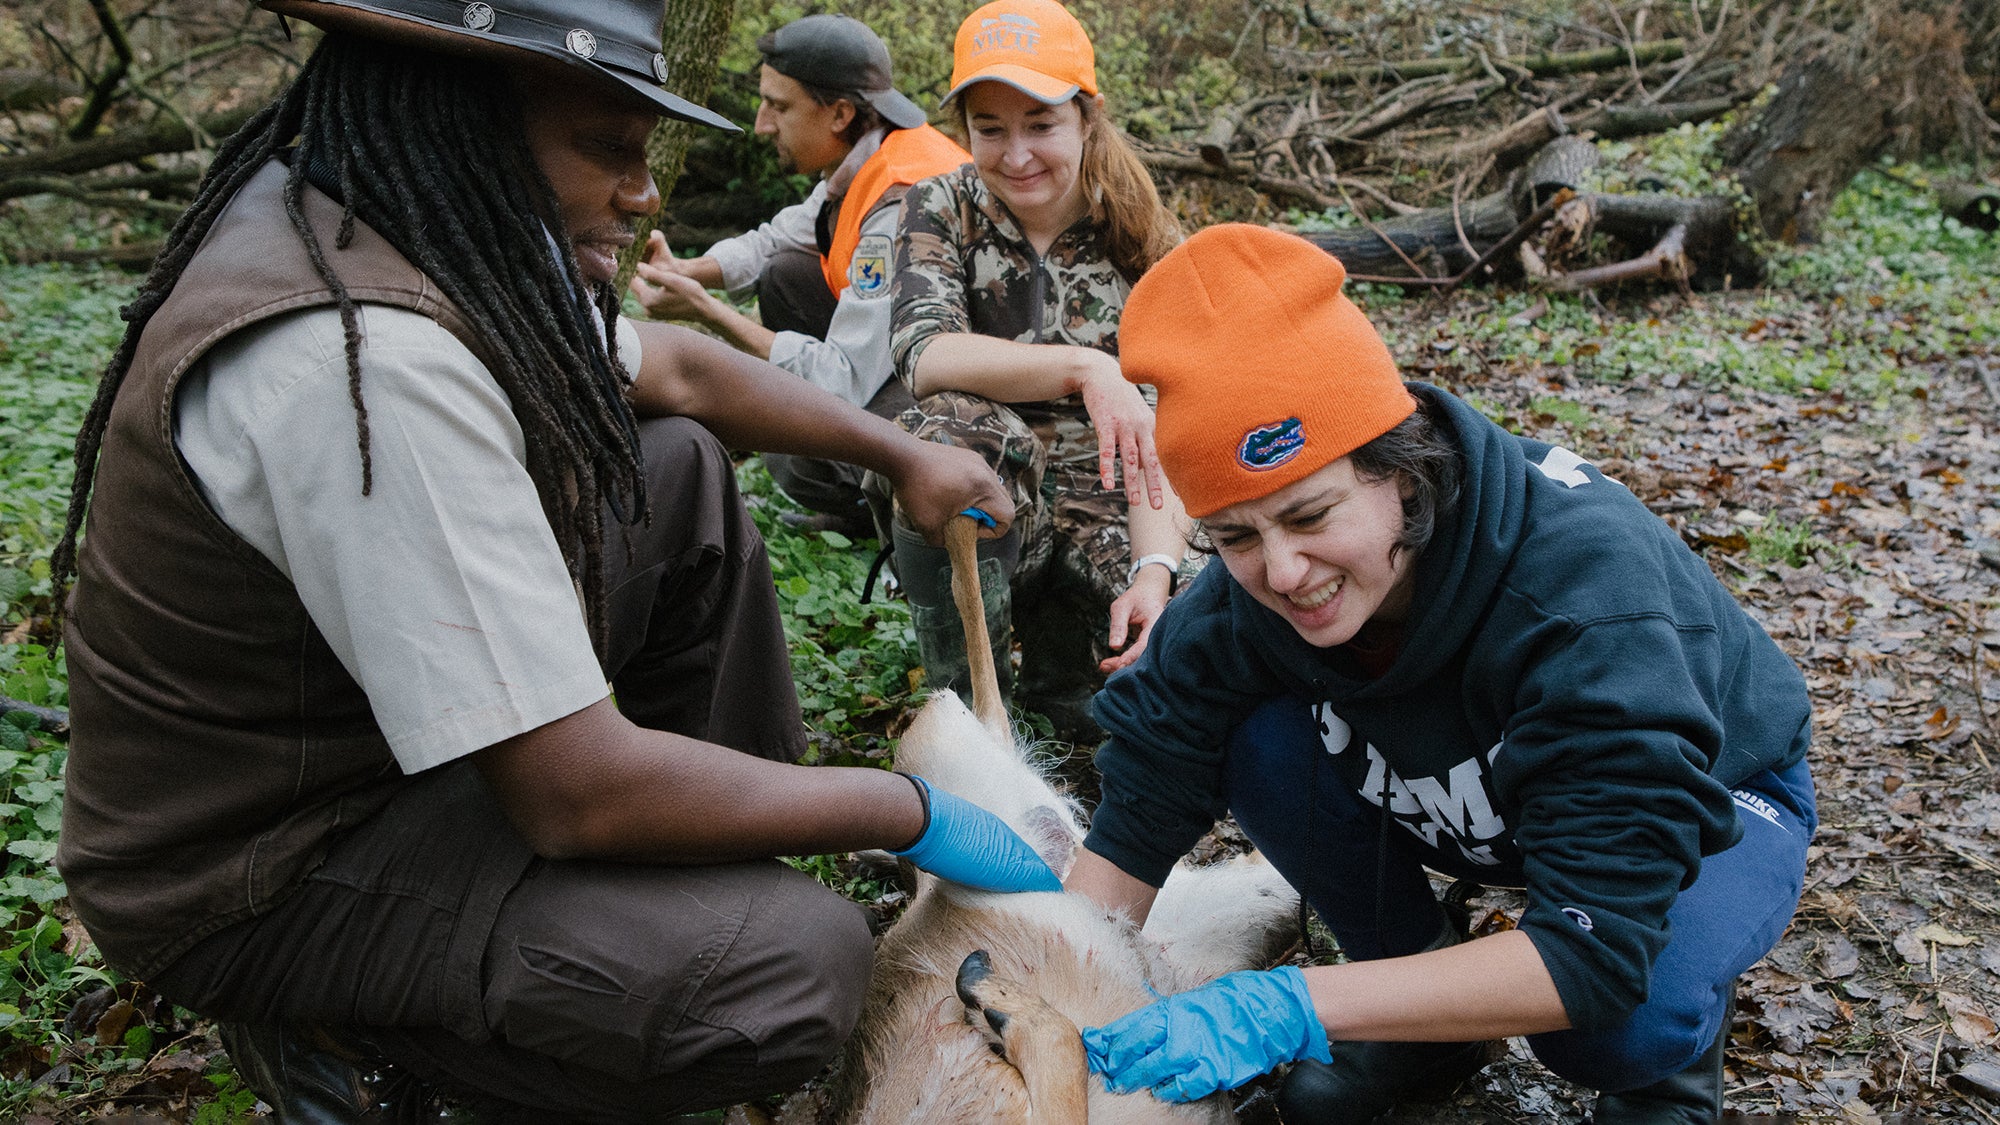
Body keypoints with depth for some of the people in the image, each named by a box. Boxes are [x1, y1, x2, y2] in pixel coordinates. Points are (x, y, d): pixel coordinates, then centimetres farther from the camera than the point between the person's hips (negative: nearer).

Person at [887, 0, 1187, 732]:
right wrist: (1084, 369, -36)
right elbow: (925, 355, -22)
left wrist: (1155, 569, -23)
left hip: (1102, 520, 2)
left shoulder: (1143, 245, 1)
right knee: (948, 431, -35)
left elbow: (1161, 434, -6)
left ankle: (1054, 655, 13)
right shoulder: (942, 213, -3)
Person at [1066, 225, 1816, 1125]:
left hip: (1703, 805, -4)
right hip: (1478, 803, 5)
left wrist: (1290, 1009, -47)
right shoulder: (1250, 589, -24)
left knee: (1626, 1021, -37)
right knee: (1257, 740, -23)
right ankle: (1426, 1019, 1)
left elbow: (1598, 949, -42)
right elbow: (1134, 826, -17)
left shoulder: (1583, 584, -40)